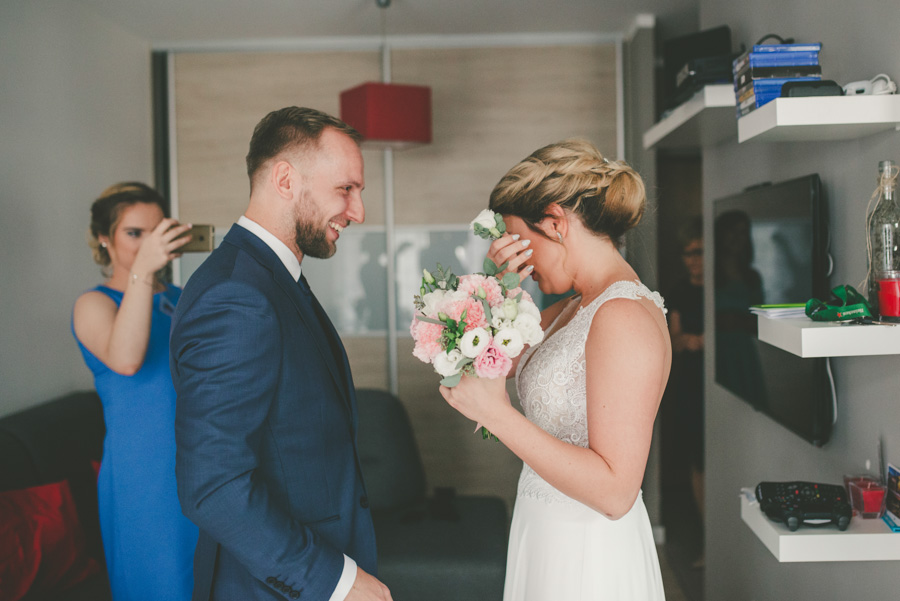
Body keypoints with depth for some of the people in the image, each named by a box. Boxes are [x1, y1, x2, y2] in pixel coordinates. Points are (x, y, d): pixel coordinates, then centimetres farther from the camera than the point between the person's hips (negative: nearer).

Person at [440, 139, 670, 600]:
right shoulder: (578, 305, 5)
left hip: (589, 561, -8)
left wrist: (498, 413, -26)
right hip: (548, 537, 8)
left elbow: (615, 491, -27)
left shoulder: (625, 315, -22)